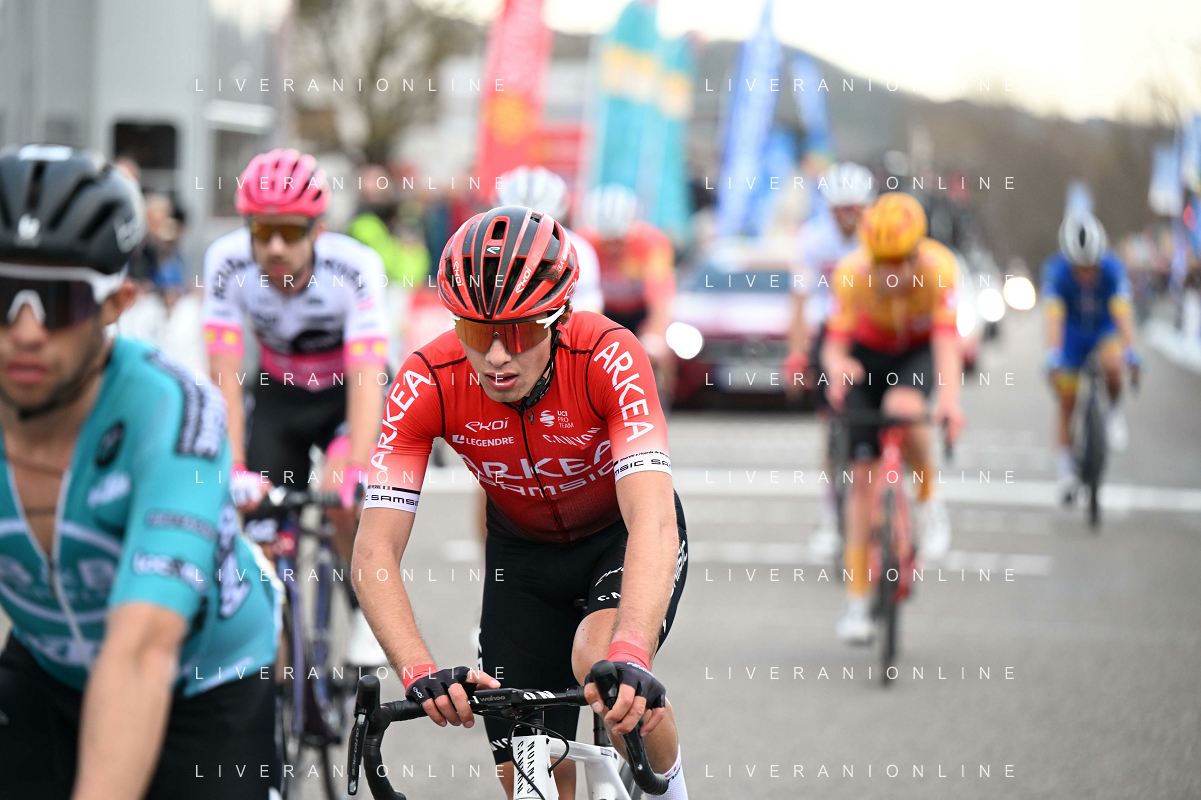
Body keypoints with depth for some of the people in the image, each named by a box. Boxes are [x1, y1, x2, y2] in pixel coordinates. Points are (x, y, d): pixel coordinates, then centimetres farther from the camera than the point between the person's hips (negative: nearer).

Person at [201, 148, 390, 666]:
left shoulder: (355, 268, -31)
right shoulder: (227, 262, -26)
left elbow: (367, 379, -38)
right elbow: (224, 373, -28)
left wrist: (352, 472, -51)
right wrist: (233, 468, -39)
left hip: (348, 392, -2)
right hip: (278, 394, 2)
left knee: (347, 506, -28)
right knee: (264, 533, -10)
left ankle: (368, 613, -5)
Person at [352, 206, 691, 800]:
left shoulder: (609, 357, -33)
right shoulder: (428, 384, -27)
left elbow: (654, 524, -44)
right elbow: (374, 553, -30)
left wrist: (629, 657, -60)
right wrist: (421, 673, -47)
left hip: (621, 538, -3)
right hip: (523, 551, 3)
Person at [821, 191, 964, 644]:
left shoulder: (939, 268, -31)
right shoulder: (852, 274, -29)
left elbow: (947, 339, -40)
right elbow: (834, 344, -30)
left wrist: (950, 399, -57)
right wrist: (838, 368, -54)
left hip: (920, 351, -1)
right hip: (868, 353, 1)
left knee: (903, 407, -36)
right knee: (862, 471, -6)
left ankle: (929, 499, -7)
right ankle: (857, 600, 1)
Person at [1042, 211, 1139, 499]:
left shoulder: (1112, 268, -29)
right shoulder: (1057, 271, -30)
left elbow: (1122, 310, -38)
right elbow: (1054, 315, -38)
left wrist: (1130, 350, -51)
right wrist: (1052, 354, -51)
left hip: (1105, 328, -1)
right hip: (1072, 332, 1)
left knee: (1112, 365, -34)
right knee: (1066, 401, -1)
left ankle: (1115, 411, -4)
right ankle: (1064, 470, 10)